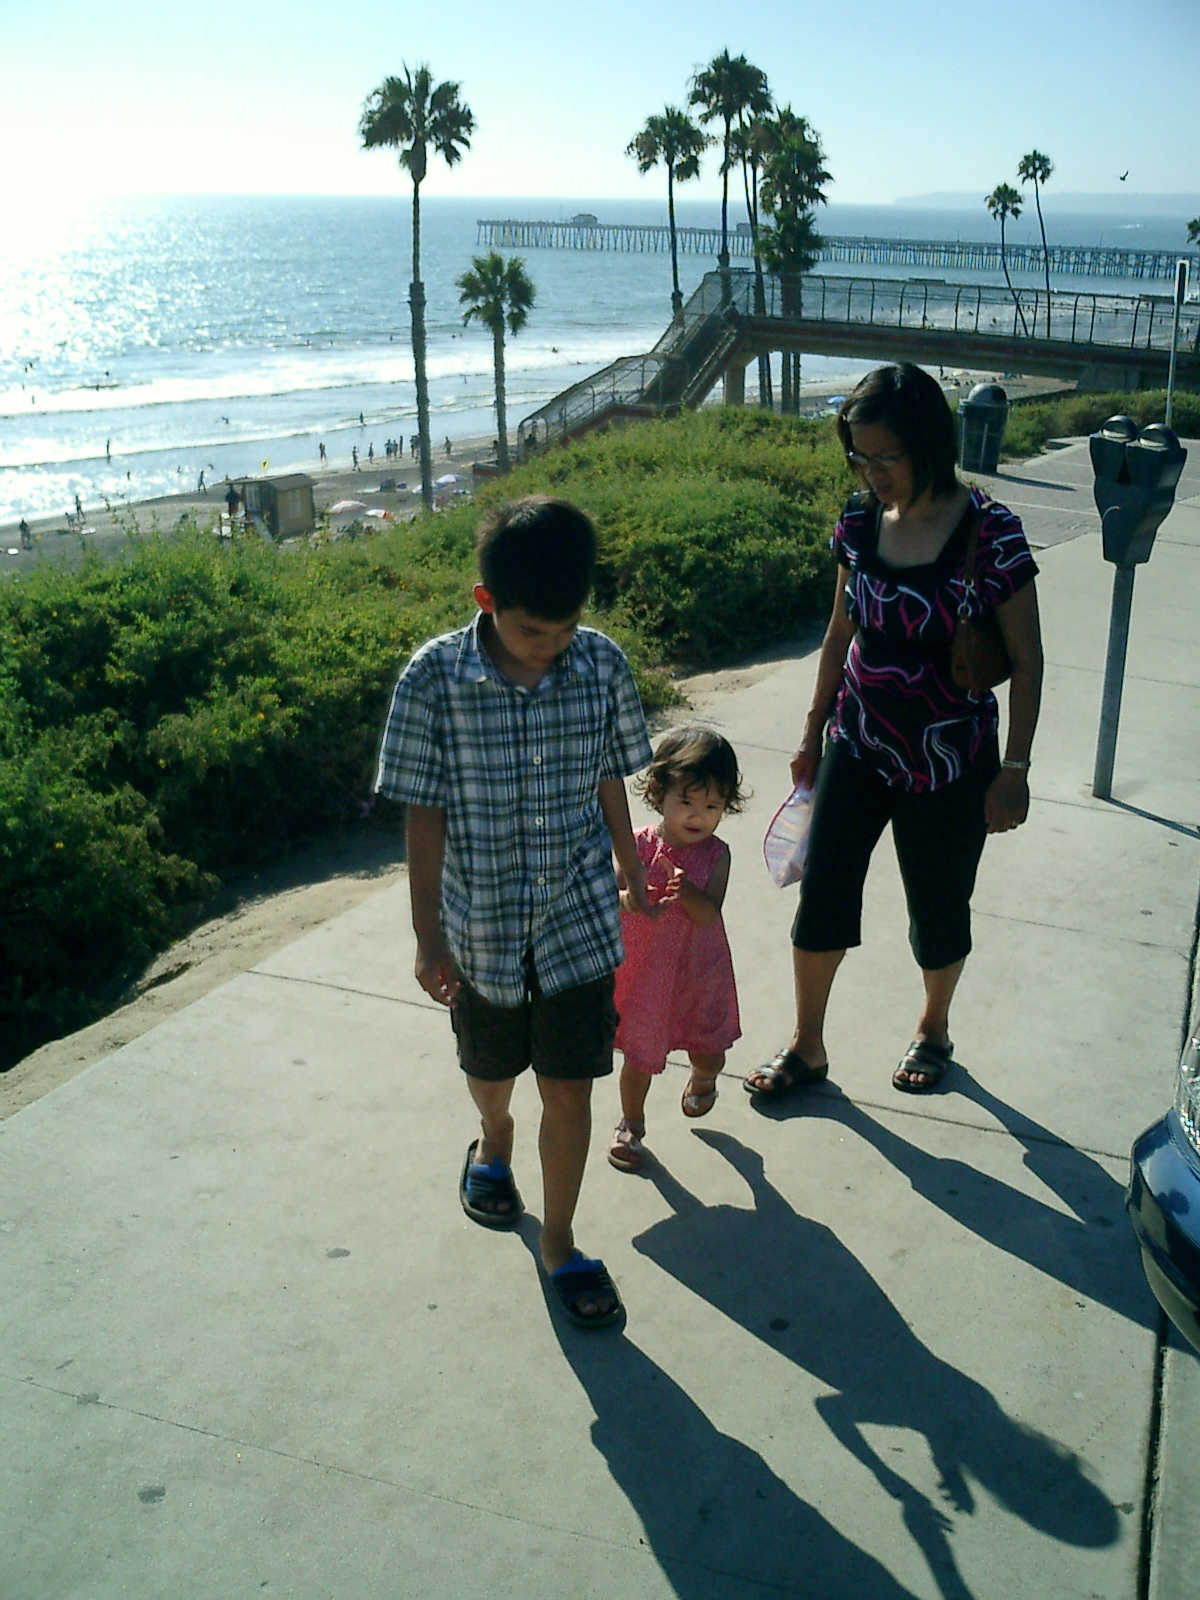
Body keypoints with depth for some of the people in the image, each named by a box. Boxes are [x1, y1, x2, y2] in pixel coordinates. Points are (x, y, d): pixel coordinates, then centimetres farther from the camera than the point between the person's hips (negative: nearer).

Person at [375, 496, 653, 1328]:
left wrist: (634, 877, 15)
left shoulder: (603, 664, -10)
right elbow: (425, 814, -10)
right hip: (481, 923, 0)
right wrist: (429, 936, -7)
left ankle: (559, 1244, 27)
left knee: (571, 1090, 6)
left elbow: (610, 783, 4)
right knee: (492, 1072, 22)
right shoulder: (434, 678, -16)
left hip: (579, 917, 1)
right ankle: (494, 1142, 57)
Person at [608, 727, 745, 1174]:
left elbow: (710, 914, -18)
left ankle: (703, 1080, 51)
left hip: (699, 973, 1)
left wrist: (688, 893, -37)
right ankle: (631, 1123, 35)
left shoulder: (716, 854, -10)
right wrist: (630, 900, -38)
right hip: (643, 970, -1)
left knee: (707, 1050, 14)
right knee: (640, 1056, 11)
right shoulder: (639, 845, -13)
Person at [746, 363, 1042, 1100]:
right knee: (823, 894, 8)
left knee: (938, 908, 14)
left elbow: (1026, 662, -11)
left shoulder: (989, 531, -17)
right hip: (858, 745, 4)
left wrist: (1013, 771, -11)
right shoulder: (861, 521, -3)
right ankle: (807, 1047, 26)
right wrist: (814, 731, 14)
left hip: (946, 762, -4)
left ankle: (934, 1029, 41)